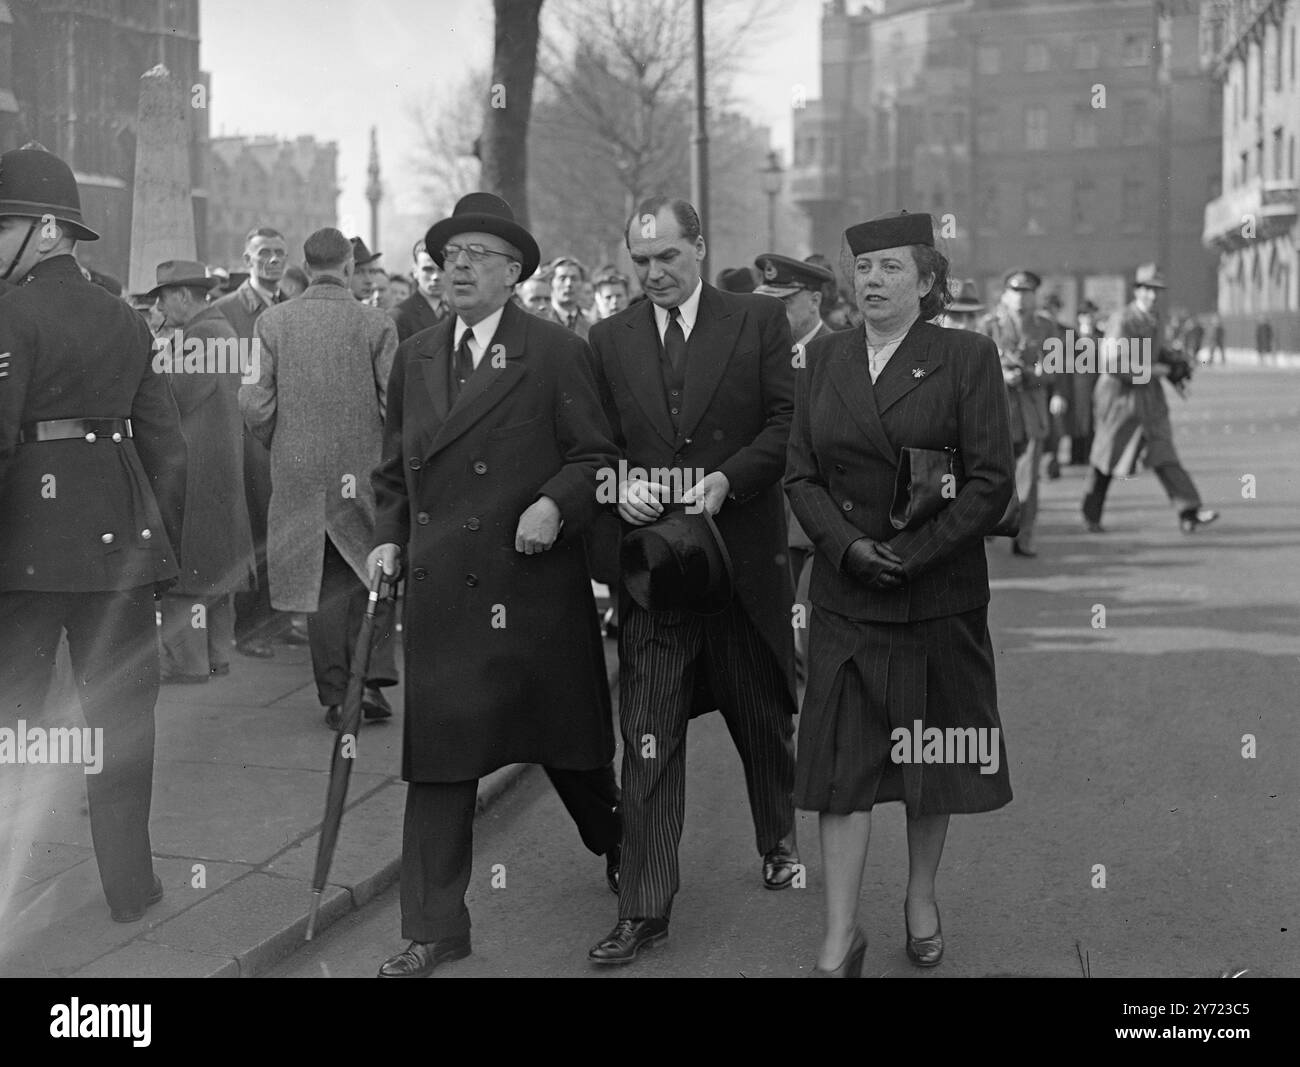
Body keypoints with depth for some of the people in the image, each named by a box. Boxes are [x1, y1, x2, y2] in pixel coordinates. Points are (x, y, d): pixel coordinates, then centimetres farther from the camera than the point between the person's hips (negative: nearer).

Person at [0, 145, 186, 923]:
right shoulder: (126, 320, 7)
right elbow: (167, 442, 9)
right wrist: (165, 544, 15)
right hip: (118, 535, 5)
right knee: (121, 711, 11)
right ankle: (130, 884, 17)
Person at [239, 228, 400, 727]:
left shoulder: (273, 322, -3)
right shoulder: (376, 325, -7)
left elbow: (258, 407, -5)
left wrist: (278, 447, 14)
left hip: (299, 474, 1)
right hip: (363, 470, -1)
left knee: (323, 582, 9)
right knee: (371, 574, 14)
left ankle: (336, 696, 12)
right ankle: (372, 680, 4)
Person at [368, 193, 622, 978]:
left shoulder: (557, 353, -2)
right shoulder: (415, 359, 12)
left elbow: (595, 456, -4)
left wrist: (554, 504, -21)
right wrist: (388, 537, 5)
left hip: (535, 585, -3)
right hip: (440, 590, 4)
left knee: (564, 737, 12)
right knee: (436, 755, 1)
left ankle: (617, 843, 42)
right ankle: (436, 928, 8)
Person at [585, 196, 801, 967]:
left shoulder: (760, 320, 0)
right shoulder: (610, 339, 7)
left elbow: (787, 423, -5)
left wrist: (727, 478, -18)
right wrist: (620, 488, -11)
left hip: (746, 554, -1)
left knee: (764, 718, 17)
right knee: (647, 740, -3)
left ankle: (780, 841, 42)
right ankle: (645, 909, 2)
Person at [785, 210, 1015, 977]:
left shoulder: (967, 357, -4)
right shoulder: (824, 359, 7)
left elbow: (993, 480, -9)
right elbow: (801, 474, 5)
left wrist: (912, 554, -15)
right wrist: (850, 547, -12)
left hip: (940, 591, -2)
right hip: (846, 591, 2)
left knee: (932, 755, 10)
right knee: (842, 761, -1)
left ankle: (922, 899, 30)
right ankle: (842, 935, 3)